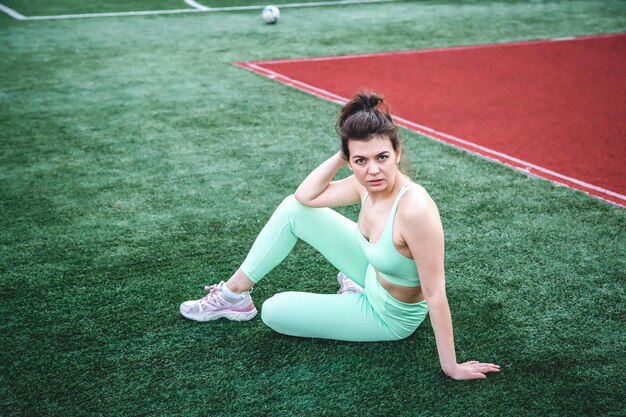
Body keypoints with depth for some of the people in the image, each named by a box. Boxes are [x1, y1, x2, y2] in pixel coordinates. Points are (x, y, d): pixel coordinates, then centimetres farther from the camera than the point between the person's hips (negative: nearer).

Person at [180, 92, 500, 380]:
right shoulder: (367, 183, -16)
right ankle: (234, 291, 14)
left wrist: (451, 367, -24)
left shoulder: (415, 209, -38)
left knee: (273, 311, -1)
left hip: (390, 316, -7)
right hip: (374, 273, 7)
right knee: (293, 208, 0)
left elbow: (435, 293, -31)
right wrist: (342, 154, -16)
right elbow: (306, 195, -3)